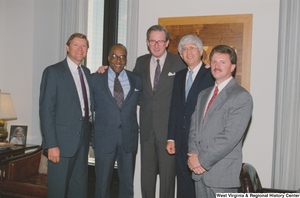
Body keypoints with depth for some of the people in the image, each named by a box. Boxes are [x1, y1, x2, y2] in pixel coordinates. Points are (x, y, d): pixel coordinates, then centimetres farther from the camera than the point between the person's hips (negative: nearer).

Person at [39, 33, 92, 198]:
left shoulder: (86, 72, 13)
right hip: (63, 139, -6)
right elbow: (46, 110, -13)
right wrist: (51, 144, -17)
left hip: (83, 137, 6)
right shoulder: (53, 72, -8)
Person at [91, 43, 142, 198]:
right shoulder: (95, 79, 0)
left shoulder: (136, 80, 5)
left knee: (127, 184, 12)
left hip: (129, 139, 2)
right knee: (102, 183, 12)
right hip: (104, 138, -1)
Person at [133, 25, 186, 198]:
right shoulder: (141, 62, 7)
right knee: (147, 173, 16)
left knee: (167, 173, 7)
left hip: (169, 127, -4)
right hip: (147, 127, 4)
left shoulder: (179, 63, -6)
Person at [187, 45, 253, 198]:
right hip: (199, 171, 6)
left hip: (223, 173, -6)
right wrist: (193, 155, -5)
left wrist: (202, 160, -13)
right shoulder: (203, 95, 14)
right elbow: (194, 127, 10)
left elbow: (230, 136, -17)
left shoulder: (241, 97, -10)